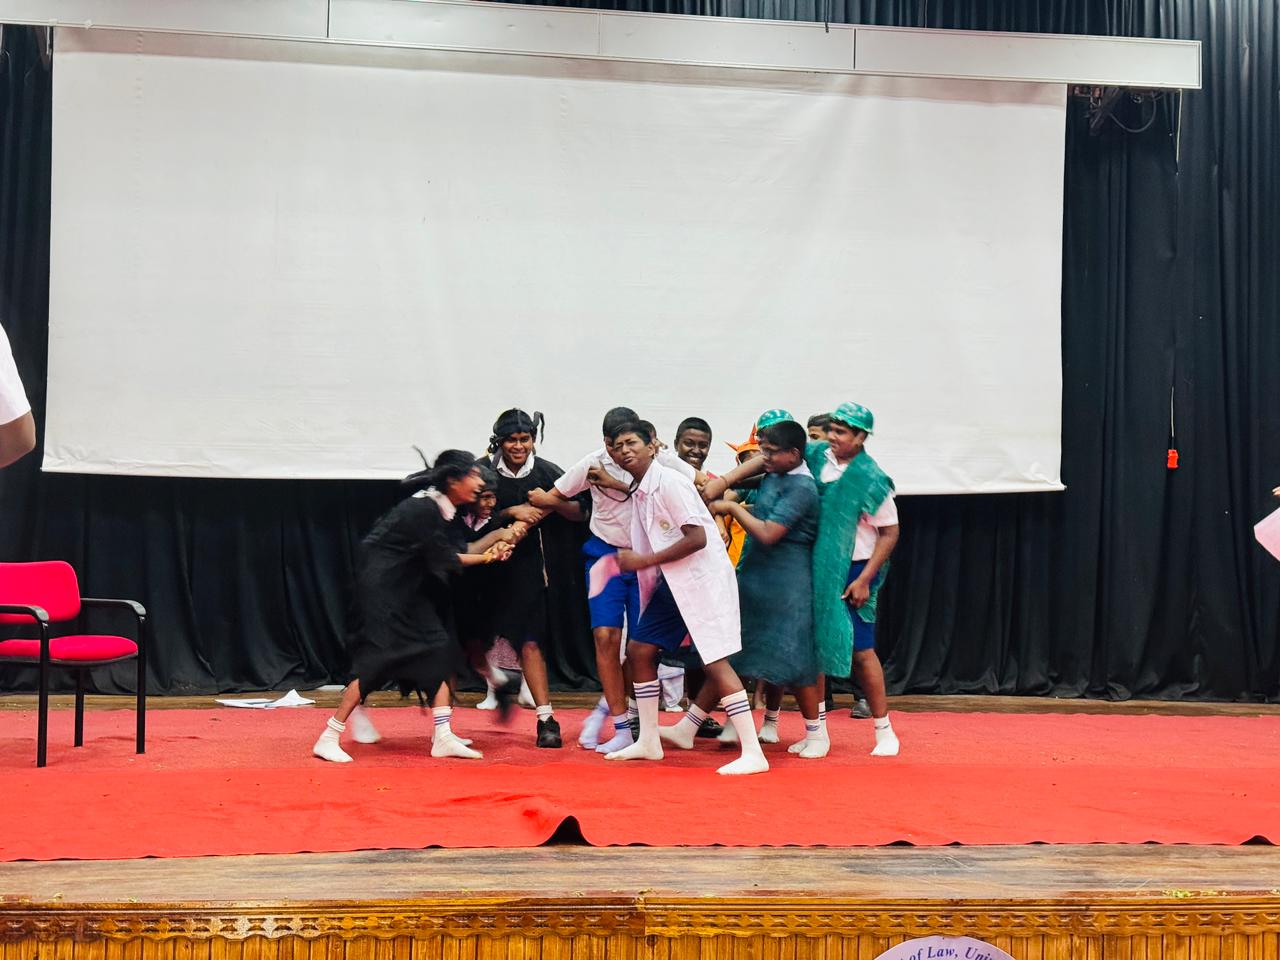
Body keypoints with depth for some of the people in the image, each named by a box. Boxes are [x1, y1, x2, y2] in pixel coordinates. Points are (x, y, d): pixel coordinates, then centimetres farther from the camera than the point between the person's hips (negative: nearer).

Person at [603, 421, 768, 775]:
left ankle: (753, 754, -11)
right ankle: (648, 741, 22)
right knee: (639, 649, 11)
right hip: (674, 581, 9)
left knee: (714, 661, -13)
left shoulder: (669, 482, -16)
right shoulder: (640, 492, 10)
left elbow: (697, 538, -22)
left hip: (705, 578, -9)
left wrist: (645, 561, -17)